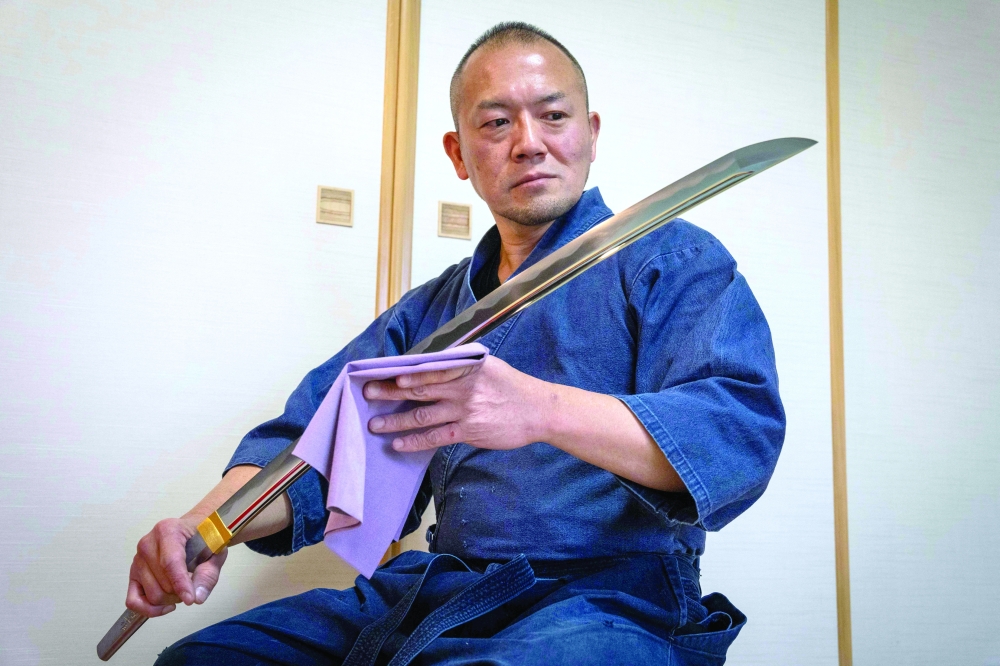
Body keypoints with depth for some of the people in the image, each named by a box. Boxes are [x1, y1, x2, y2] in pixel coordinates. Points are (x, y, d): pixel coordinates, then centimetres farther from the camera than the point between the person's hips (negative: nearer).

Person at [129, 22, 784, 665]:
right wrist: (209, 523, -9)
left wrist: (546, 409, -33)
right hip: (435, 595, 6)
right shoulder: (430, 310, 20)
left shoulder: (675, 261, 2)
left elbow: (743, 428, -15)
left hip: (605, 605, -5)